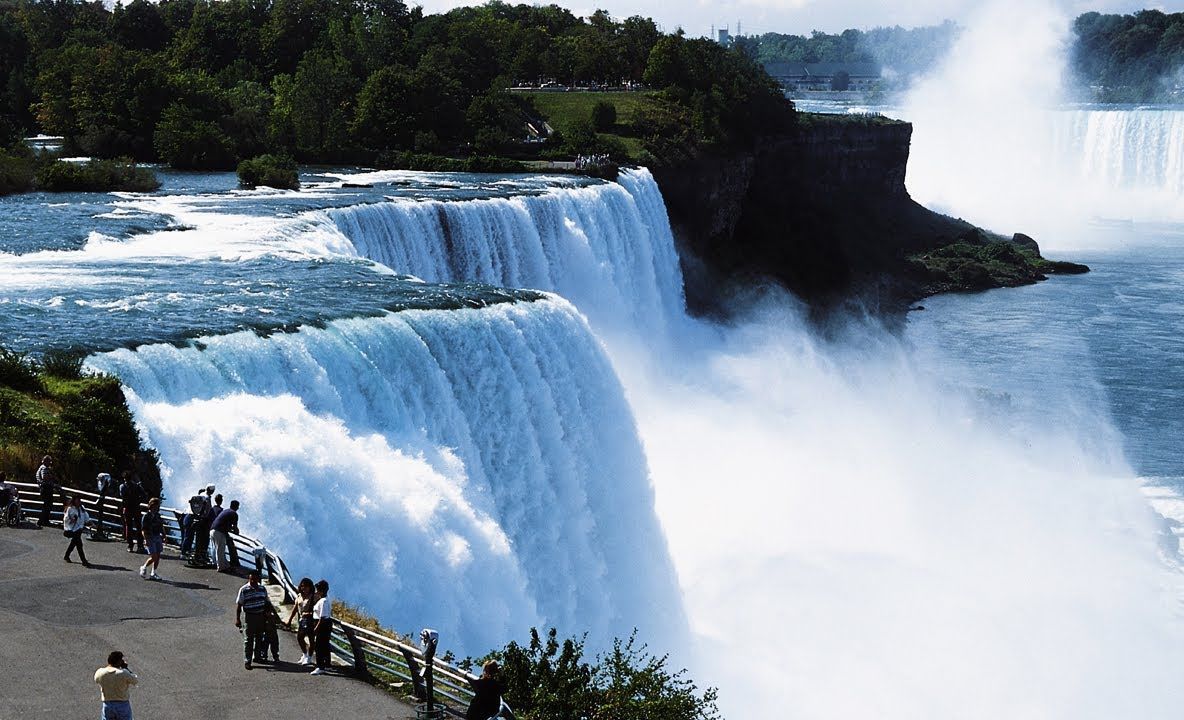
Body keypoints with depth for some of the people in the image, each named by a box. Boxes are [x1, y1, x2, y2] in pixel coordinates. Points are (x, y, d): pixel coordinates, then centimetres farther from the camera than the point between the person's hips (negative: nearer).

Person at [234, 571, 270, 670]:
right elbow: (238, 605, -7)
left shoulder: (262, 589, 7)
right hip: (249, 616, -5)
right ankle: (247, 661, -3)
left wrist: (267, 613, 13)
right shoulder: (244, 590, -7)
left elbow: (267, 602, 19)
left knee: (259, 638, 14)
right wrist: (237, 619, -11)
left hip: (260, 617, 5)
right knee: (248, 640, -5)